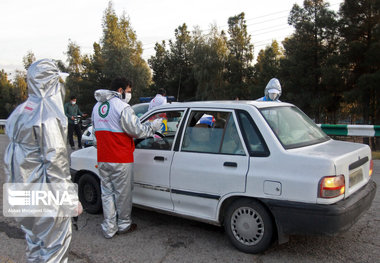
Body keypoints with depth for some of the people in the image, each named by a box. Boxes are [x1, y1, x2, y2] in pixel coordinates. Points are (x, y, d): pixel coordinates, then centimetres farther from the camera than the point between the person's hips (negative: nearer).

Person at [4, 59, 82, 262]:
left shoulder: (21, 111, 9)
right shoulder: (49, 115, -19)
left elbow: (16, 151, 14)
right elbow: (55, 159, -22)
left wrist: (17, 184, 22)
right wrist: (70, 196, -17)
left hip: (23, 191, 9)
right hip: (45, 194, -9)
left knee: (34, 241, 23)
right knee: (55, 241, 5)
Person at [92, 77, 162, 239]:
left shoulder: (97, 106, 13)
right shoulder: (122, 107, -14)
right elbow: (137, 130, -14)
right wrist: (153, 126, -1)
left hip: (102, 159, 7)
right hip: (120, 160, -7)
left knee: (107, 192, 12)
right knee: (123, 193, 8)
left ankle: (109, 229, 18)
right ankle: (124, 225, 22)